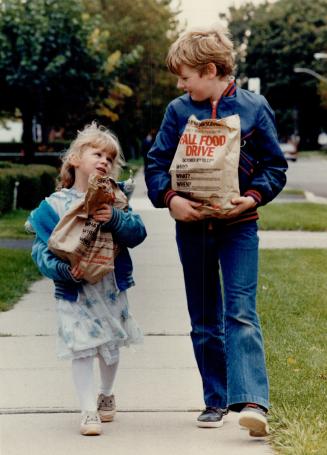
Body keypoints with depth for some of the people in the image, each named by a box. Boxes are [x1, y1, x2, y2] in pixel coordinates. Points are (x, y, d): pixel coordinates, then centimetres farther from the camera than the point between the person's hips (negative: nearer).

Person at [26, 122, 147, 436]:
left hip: (111, 287, 3)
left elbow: (138, 232, -11)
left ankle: (106, 395, 39)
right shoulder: (55, 205, -7)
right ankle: (88, 410, -1)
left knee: (111, 346, 16)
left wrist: (114, 219, -29)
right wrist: (63, 270, -27)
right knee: (81, 348, -8)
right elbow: (42, 250, -10)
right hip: (74, 290, -3)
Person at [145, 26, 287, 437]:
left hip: (237, 226, -3)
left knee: (240, 313, -13)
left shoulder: (254, 108, -3)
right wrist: (170, 198, -13)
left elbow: (275, 167, 2)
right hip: (192, 226, 3)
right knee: (204, 321, 9)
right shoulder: (178, 111, 2)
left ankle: (251, 402, -19)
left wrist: (252, 197, -15)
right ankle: (216, 401, 19)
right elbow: (156, 163, 4)